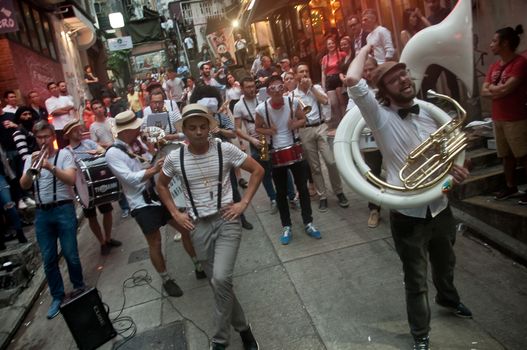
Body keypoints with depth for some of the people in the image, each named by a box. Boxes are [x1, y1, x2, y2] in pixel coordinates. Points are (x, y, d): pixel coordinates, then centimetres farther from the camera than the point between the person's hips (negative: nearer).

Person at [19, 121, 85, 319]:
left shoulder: (64, 154, 1)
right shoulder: (30, 159, 13)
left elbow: (71, 179, -14)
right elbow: (24, 186, 1)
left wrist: (51, 167, -27)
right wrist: (31, 168, -15)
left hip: (63, 209, -4)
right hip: (42, 213, 4)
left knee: (70, 254, -1)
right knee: (48, 258, 6)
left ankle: (79, 288, 21)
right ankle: (57, 296, 18)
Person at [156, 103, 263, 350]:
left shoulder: (225, 149, -9)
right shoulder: (174, 158, -4)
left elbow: (257, 170, 0)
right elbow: (161, 185, 15)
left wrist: (243, 203, -6)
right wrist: (175, 213, 4)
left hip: (227, 220, -2)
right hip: (198, 226, 3)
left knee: (221, 279, -20)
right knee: (218, 283, 10)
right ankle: (242, 328, 32)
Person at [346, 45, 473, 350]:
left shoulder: (430, 110, 1)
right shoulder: (380, 116, -15)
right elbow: (353, 81, -31)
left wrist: (457, 167, -7)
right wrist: (366, 50, -13)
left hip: (440, 207, 5)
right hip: (408, 214, -5)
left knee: (446, 263, 31)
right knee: (416, 281, 12)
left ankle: (448, 298, 64)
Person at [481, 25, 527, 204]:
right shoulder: (494, 66, 12)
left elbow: (506, 89, -21)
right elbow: (484, 92, 7)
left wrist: (492, 88, -3)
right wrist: (498, 91, -11)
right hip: (498, 119, 7)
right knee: (507, 155, 13)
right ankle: (510, 186, 23)